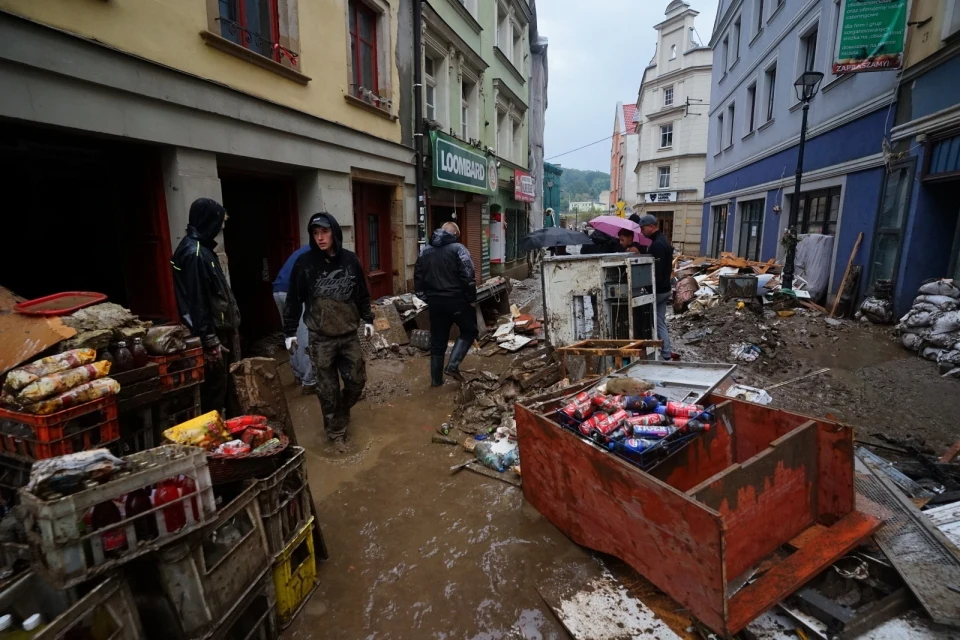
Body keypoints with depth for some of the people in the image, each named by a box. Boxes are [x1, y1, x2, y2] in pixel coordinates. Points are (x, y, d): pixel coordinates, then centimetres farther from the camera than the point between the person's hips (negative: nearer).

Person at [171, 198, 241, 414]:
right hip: (211, 333, -10)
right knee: (214, 388, 0)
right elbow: (197, 302, -21)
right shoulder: (194, 253, -19)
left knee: (220, 385, 18)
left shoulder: (201, 247, 12)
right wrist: (210, 341, -20)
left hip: (219, 329, 10)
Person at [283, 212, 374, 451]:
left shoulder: (350, 260, 1)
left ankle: (341, 414, 38)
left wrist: (368, 319, 11)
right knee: (328, 389, 5)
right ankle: (336, 431, 23)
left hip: (349, 334, 3)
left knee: (357, 380, 10)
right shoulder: (305, 262, -7)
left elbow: (362, 293, 11)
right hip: (321, 338, -2)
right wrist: (290, 332, -2)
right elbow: (294, 299, -2)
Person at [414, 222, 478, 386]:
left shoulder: (425, 251, 11)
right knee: (469, 331, 14)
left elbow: (418, 277, 13)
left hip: (434, 301, 6)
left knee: (437, 341, 13)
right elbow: (467, 276, -17)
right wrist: (472, 298, -7)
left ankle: (436, 379, 19)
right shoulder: (458, 248, -8)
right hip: (455, 299, -5)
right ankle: (452, 365, 0)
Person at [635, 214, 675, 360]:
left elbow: (656, 271, -25)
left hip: (658, 290, -10)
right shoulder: (662, 240, 14)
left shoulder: (657, 244, -20)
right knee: (660, 322, 13)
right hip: (664, 288, 10)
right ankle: (666, 353, 16)